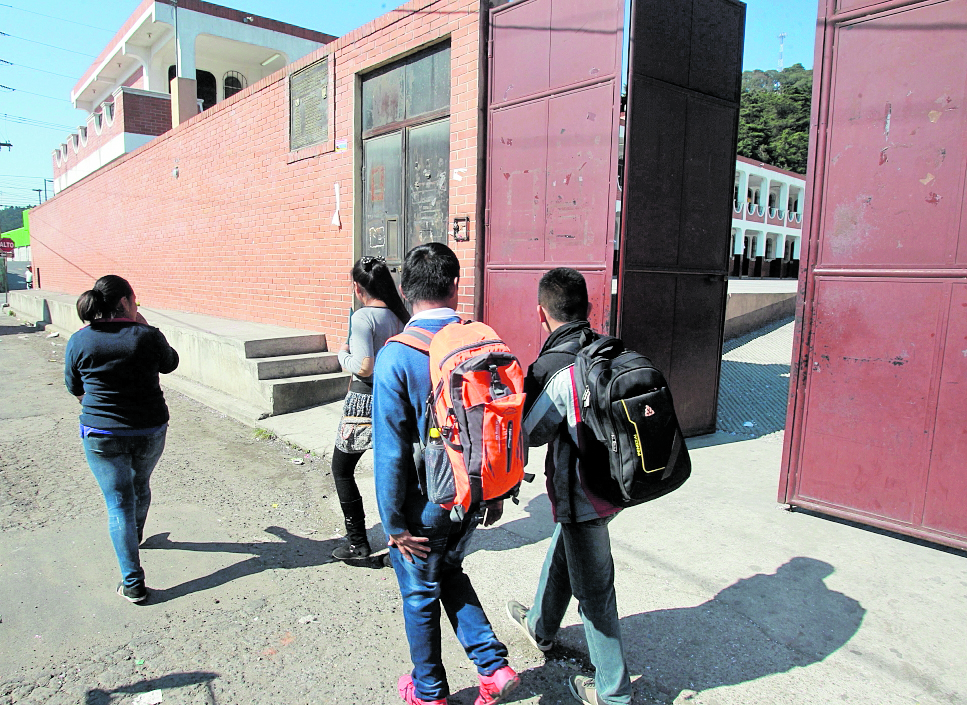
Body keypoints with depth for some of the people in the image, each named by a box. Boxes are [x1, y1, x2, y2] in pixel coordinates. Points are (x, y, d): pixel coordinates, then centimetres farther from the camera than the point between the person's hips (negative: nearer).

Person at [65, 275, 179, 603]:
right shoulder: (148, 337, -13)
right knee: (140, 485, 26)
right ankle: (135, 534, 55)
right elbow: (170, 364, 7)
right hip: (150, 431, 1)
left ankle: (133, 583, 5)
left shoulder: (79, 341, -7)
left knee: (119, 503, 6)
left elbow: (74, 387, 6)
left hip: (101, 435, 0)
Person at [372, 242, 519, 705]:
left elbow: (391, 451, -18)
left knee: (420, 595, 19)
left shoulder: (396, 357, -20)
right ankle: (493, 665, 26)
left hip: (426, 506, -4)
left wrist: (394, 523, -7)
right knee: (450, 572, 30)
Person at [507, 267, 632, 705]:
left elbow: (533, 433, -15)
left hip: (580, 496, -9)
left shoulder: (555, 368, -25)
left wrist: (520, 395, 0)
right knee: (559, 555, 28)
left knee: (593, 589, 8)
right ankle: (540, 627, 53)